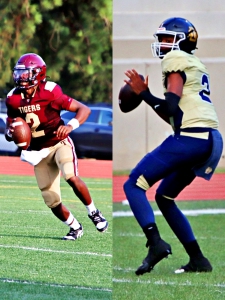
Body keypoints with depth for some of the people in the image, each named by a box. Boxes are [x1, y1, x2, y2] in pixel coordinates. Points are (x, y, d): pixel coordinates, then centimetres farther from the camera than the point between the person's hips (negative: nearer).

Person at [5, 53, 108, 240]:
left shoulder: (50, 93, -18)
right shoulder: (14, 99, -3)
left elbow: (84, 110, -14)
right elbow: (8, 134, 8)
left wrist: (71, 126, -32)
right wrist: (11, 132, -17)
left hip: (59, 144, -5)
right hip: (39, 151, 5)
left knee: (71, 177, -32)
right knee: (52, 201, 2)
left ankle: (94, 213, -9)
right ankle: (75, 228, 27)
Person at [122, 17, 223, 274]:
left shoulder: (176, 60, -1)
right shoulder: (195, 68, 27)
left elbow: (172, 108, -12)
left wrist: (143, 93, -2)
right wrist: (146, 97, 24)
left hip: (190, 137, -9)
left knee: (134, 185, -4)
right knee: (164, 197, 21)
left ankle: (155, 242, -23)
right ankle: (198, 259, 13)